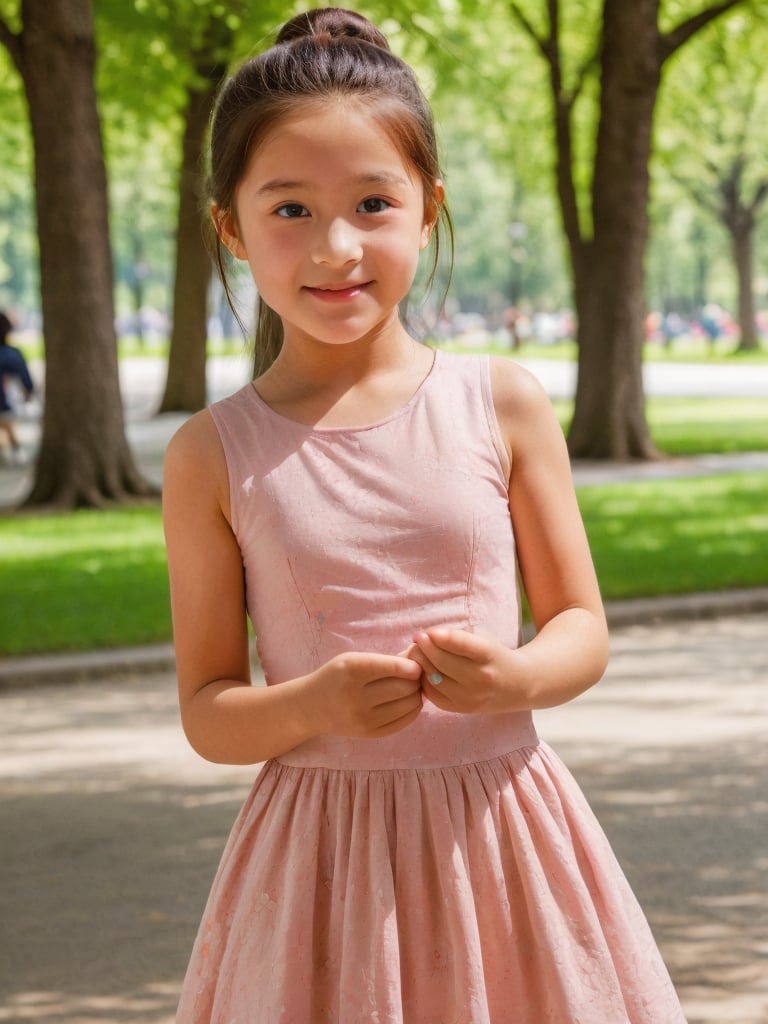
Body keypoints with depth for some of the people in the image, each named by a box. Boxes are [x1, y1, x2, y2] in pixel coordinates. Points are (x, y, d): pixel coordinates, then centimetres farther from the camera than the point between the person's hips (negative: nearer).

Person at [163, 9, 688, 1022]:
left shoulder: (504, 404, -1)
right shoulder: (213, 455, -3)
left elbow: (583, 630, 4)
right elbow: (206, 710, 0)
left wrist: (513, 677, -17)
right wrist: (312, 707, -20)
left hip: (497, 832, 1)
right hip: (324, 851, -1)